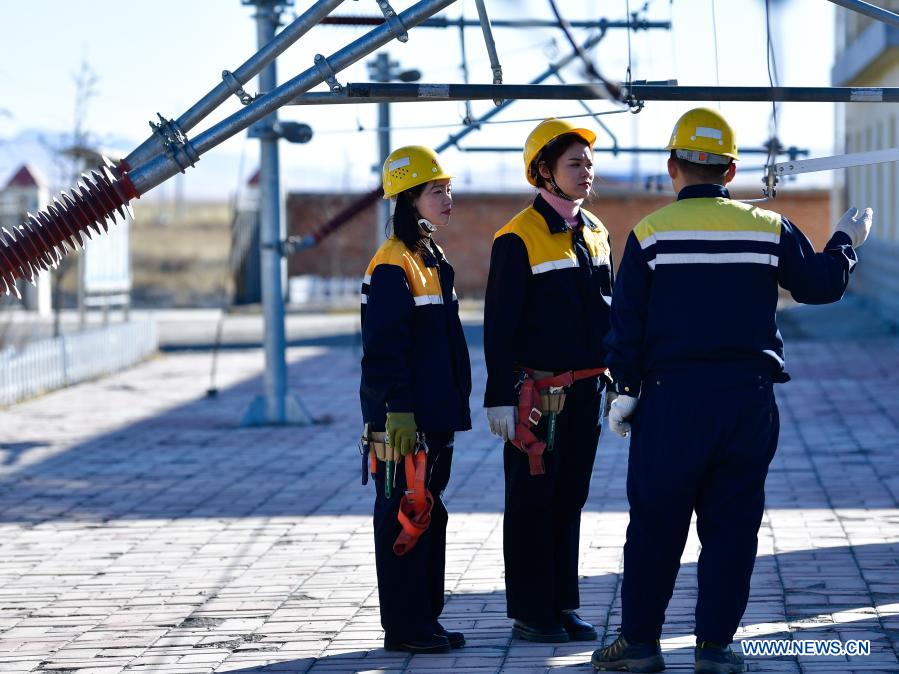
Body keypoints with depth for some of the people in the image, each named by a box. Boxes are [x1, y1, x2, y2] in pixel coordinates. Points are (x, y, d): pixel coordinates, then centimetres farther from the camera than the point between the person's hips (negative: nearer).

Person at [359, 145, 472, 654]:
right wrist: (398, 413, -23)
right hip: (403, 421, -10)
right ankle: (404, 628, 1)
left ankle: (426, 619, 20)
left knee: (430, 516, 13)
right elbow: (384, 349, -19)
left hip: (436, 417, 10)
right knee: (405, 518, -4)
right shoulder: (393, 267, -14)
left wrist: (453, 405, 22)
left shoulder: (433, 259, 16)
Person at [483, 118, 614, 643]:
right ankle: (530, 613, 8)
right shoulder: (519, 237, -11)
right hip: (539, 393, -7)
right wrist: (500, 399, -15)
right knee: (532, 503, 1)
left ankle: (563, 606, 20)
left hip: (586, 391, 7)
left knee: (570, 500, 12)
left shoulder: (595, 233, 11)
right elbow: (500, 324, -12)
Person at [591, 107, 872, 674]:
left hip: (672, 396, -1)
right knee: (732, 523, 8)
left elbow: (626, 324, -2)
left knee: (656, 522, 6)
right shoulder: (769, 228, 2)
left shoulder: (651, 233, -2)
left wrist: (626, 392, 6)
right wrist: (846, 243, 31)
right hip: (749, 396, 1)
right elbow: (822, 284, 13)